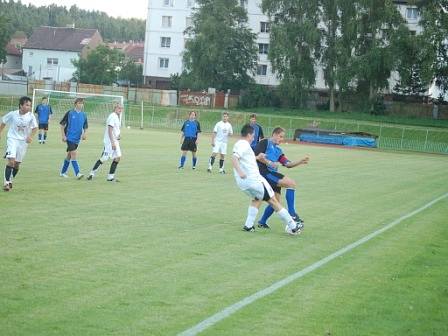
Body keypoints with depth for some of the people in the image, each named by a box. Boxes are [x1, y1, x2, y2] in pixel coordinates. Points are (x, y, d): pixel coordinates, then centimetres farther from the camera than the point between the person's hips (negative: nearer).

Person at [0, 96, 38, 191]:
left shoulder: (31, 116, -9)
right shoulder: (12, 114, -11)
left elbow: (35, 128, -2)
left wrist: (30, 136, -19)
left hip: (23, 141, 3)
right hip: (12, 139, -3)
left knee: (17, 163, 10)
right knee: (11, 160, -18)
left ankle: (10, 180, 31)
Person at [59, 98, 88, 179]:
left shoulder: (83, 115, 7)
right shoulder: (69, 113, -5)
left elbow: (85, 127, 15)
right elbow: (62, 124, -2)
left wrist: (85, 134, -6)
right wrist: (63, 136, -8)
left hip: (77, 139, 5)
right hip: (70, 137, -5)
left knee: (69, 155, 13)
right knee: (73, 154, -15)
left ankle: (63, 172, 25)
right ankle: (77, 173, -19)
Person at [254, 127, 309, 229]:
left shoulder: (278, 150, 26)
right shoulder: (265, 142, 2)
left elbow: (288, 164, 18)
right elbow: (256, 155, -11)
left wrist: (300, 162, 3)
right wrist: (270, 163, -16)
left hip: (272, 175, 9)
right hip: (264, 172, -9)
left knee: (276, 201, 11)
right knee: (291, 183, -18)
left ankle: (262, 222, 27)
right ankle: (292, 213, -17)